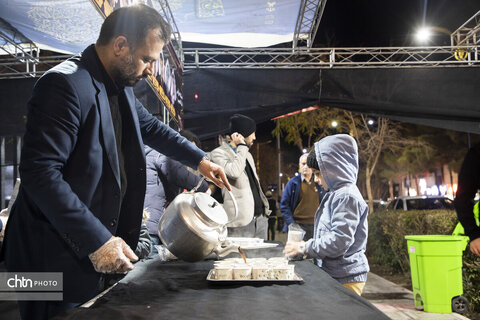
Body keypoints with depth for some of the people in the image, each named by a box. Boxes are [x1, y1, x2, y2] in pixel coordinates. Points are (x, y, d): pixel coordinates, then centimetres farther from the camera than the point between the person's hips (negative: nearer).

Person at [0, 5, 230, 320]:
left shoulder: (121, 87, 7)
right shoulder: (65, 84, -21)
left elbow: (151, 127, 24)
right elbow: (40, 172, -27)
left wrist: (199, 159, 18)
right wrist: (96, 240, -27)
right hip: (55, 255, -8)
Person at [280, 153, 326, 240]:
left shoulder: (319, 184, 10)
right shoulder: (293, 183, 3)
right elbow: (284, 205, 1)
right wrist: (291, 224, -8)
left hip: (316, 226, 2)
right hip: (298, 226, -2)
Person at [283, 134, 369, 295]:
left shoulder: (346, 196, -17)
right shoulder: (335, 194, 15)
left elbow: (339, 241, -23)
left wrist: (304, 248, -14)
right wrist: (307, 247, 9)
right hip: (332, 275, 9)